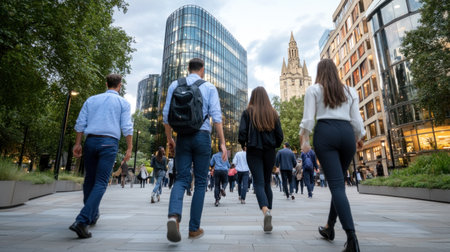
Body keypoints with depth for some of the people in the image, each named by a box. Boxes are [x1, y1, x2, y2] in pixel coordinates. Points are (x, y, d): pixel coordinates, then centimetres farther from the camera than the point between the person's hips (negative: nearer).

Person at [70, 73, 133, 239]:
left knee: (89, 180, 17)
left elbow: (80, 123, 9)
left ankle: (93, 215, 30)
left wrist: (77, 144, 12)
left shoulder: (91, 100, 15)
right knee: (101, 183, -3)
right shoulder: (123, 103, 5)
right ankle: (81, 221, -15)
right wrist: (129, 148, -2)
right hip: (109, 143, -4)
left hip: (91, 141, 4)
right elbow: (127, 127, -5)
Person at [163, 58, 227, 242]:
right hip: (202, 136, -1)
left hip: (182, 137, 2)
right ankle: (194, 228, 13)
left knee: (181, 179, 7)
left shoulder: (175, 85, 10)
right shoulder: (209, 88, 5)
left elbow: (166, 114, 4)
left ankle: (174, 216, -20)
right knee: (200, 182, 7)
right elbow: (216, 116, -6)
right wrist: (222, 143, -5)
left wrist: (169, 138, 15)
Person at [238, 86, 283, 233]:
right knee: (267, 183, 14)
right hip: (269, 152, 3)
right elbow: (280, 135, 3)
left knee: (258, 183, -2)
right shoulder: (273, 113, 6)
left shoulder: (248, 112, -2)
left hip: (253, 151, -3)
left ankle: (266, 211, -25)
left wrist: (243, 144, 8)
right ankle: (268, 219, 20)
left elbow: (242, 131, -10)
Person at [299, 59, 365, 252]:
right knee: (339, 182, 14)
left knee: (336, 184, -8)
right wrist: (358, 138, 24)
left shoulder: (314, 89, 8)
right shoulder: (350, 91, 18)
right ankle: (329, 227, 26)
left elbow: (308, 118, -1)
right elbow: (356, 119, 12)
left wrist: (304, 139, 5)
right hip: (347, 134, 4)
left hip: (325, 132, -4)